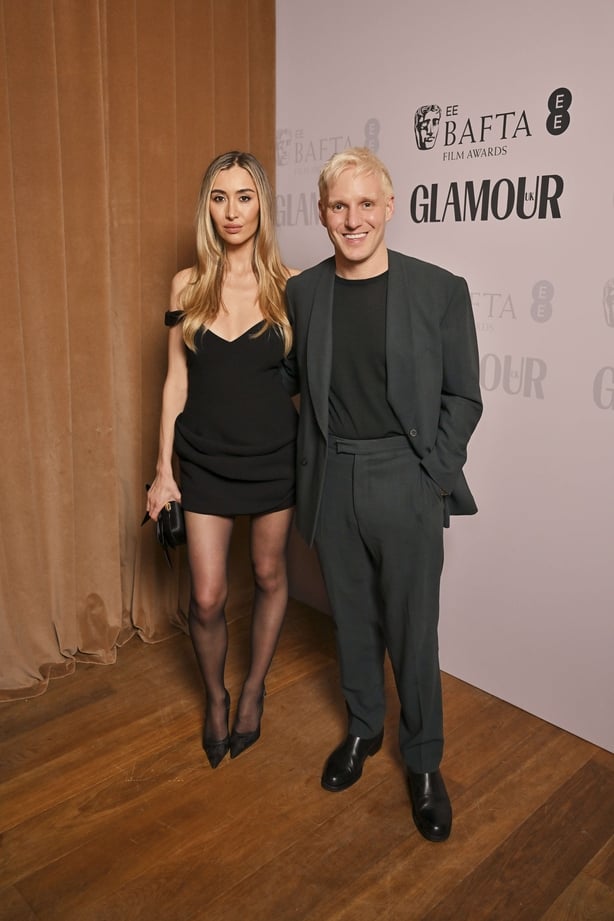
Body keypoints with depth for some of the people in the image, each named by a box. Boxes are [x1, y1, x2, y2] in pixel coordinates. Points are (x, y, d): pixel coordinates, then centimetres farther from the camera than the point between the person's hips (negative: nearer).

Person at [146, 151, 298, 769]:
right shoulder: (188, 285, -1)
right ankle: (215, 697, 33)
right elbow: (177, 382, 2)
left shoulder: (289, 286, -5)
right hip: (205, 462, 1)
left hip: (272, 457, 0)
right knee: (207, 599, 3)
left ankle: (254, 690, 39)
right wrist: (162, 470, 1)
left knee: (269, 577, 15)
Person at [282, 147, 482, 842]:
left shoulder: (440, 290, -6)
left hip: (405, 481, -3)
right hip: (331, 480, 3)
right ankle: (363, 728, 42)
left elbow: (462, 398, -2)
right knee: (351, 615, 18)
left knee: (412, 628, 8)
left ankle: (423, 760, 31)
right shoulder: (302, 292, 3)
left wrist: (434, 477, -8)